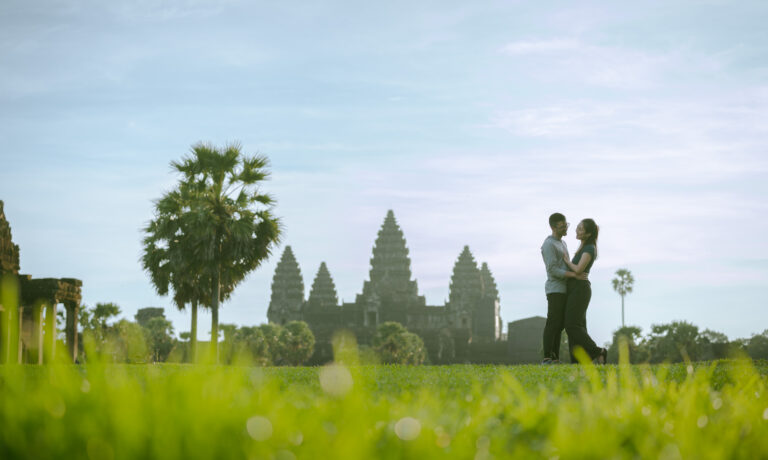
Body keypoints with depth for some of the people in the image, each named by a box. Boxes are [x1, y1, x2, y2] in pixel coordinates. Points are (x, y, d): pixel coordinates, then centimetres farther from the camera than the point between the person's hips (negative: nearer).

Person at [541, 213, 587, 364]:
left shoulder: (562, 244, 20)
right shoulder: (549, 245, -11)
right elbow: (553, 270, -19)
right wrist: (575, 275, -23)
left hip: (563, 290, 9)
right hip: (555, 290, -9)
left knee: (560, 325, 6)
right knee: (553, 324, -11)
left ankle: (555, 359, 6)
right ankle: (547, 358, -11)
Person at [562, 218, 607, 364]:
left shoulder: (589, 248, -12)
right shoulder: (583, 248, 17)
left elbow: (578, 269, -20)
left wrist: (567, 261, -4)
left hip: (580, 290, -10)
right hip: (575, 290, 10)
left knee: (572, 326, -13)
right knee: (577, 327, 3)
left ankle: (598, 352, -10)